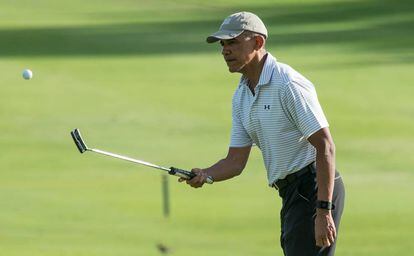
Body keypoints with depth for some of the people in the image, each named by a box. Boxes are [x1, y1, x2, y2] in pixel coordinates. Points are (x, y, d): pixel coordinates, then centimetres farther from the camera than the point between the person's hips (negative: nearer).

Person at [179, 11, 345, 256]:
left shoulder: (288, 84, -16)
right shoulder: (241, 96, 13)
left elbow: (325, 146, -19)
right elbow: (236, 160, 13)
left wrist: (324, 211, -24)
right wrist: (204, 175, -9)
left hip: (314, 189, -9)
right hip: (291, 194, 9)